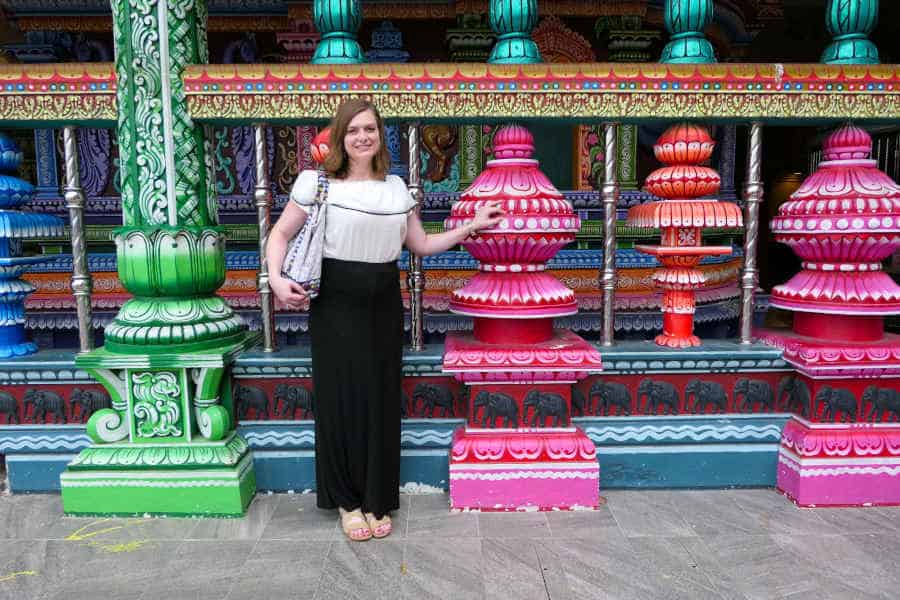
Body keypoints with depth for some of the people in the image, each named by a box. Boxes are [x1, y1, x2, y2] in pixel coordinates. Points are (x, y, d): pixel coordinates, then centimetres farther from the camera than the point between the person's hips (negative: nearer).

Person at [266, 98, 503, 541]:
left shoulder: (396, 188, 8)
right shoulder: (318, 184, -4)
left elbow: (422, 245, 14)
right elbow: (280, 234, 2)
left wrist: (471, 226, 11)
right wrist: (276, 278, -14)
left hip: (384, 305, 4)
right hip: (337, 305, -3)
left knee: (381, 400, 8)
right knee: (341, 399, 4)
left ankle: (376, 499, 24)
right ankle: (347, 501, 22)